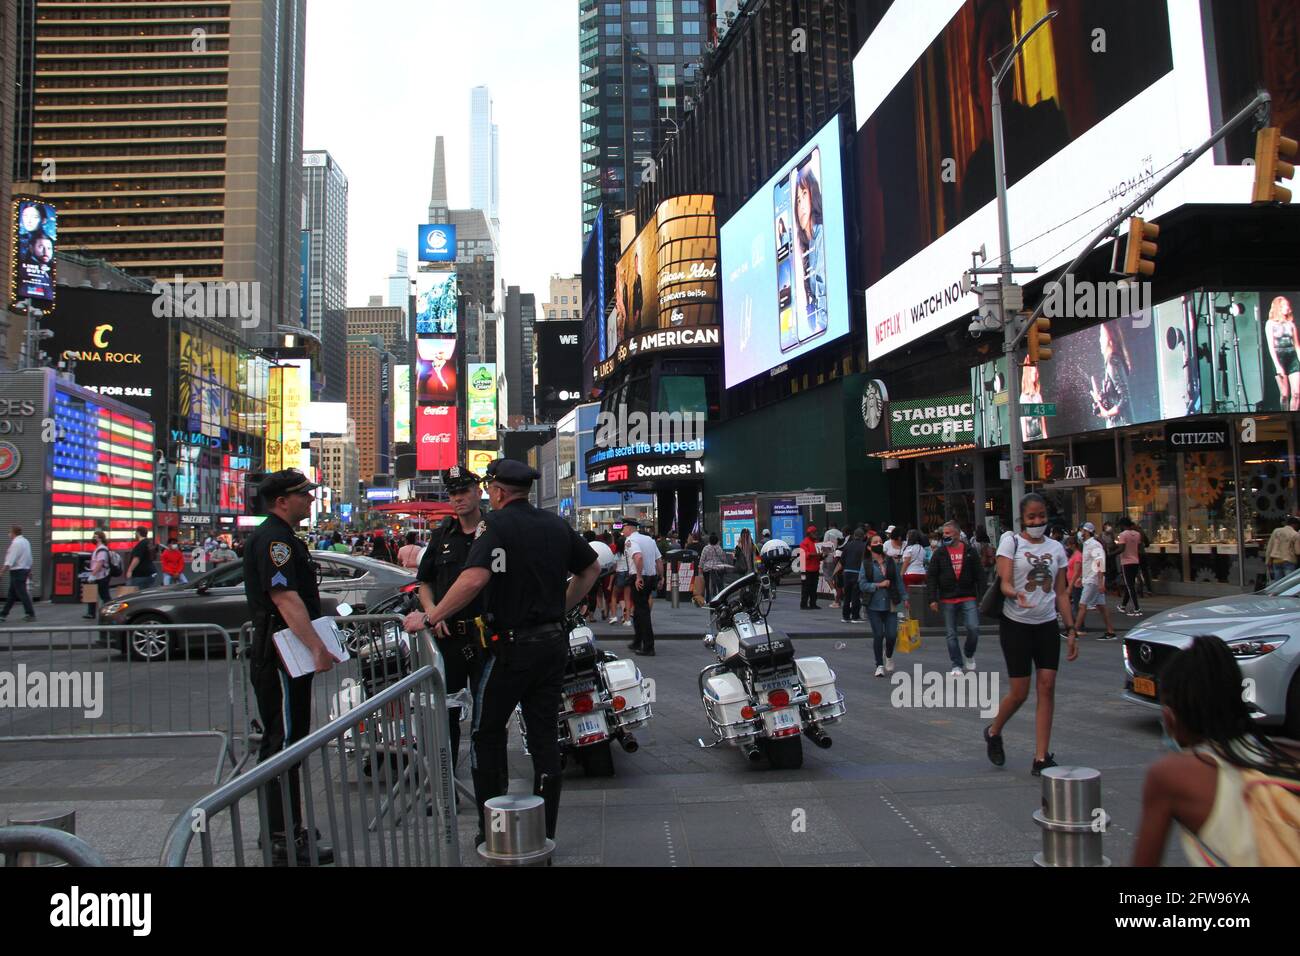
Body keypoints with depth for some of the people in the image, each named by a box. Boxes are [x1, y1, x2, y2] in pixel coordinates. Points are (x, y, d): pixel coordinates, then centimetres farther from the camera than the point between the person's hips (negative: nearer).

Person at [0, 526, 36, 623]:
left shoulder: (16, 543, -16)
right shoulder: (25, 541, 13)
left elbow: (10, 560, -22)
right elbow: (29, 558, 19)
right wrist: (29, 570, 26)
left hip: (17, 571, -10)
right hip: (25, 569, 10)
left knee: (22, 593, -6)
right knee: (12, 593, 13)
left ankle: (31, 614, -6)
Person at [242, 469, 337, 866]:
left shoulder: (283, 537, 18)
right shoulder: (272, 538, -16)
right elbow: (285, 598, -27)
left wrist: (318, 645, 24)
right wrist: (317, 648, -32)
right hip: (280, 657, -11)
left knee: (287, 740, 17)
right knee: (283, 742, -7)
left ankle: (281, 829, 28)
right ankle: (283, 840, -2)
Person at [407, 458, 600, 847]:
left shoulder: (497, 524, -12)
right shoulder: (557, 524, 9)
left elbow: (475, 578, -27)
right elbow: (592, 568, 20)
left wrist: (429, 619, -20)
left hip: (512, 645, -6)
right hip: (553, 643, 6)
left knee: (488, 734, 9)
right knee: (544, 736, 10)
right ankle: (543, 836, 15)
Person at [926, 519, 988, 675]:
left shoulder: (970, 551, 3)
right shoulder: (939, 553, 2)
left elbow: (980, 576, 3)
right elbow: (931, 577, 0)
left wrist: (982, 597, -4)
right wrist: (932, 599, -7)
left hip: (968, 598, -1)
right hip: (947, 600, 1)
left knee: (973, 628, -11)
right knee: (951, 634, 5)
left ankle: (969, 655, 16)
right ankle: (956, 665, 14)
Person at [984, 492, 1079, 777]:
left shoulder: (1056, 548, 9)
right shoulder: (1011, 542, -3)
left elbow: (1062, 593, 10)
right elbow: (1005, 583, -13)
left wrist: (1071, 630, 4)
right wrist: (1016, 594, -35)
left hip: (1047, 625, 4)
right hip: (1016, 625, -4)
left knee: (1047, 688, -3)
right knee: (1020, 692, -1)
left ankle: (1041, 758, 3)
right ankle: (993, 732, 27)